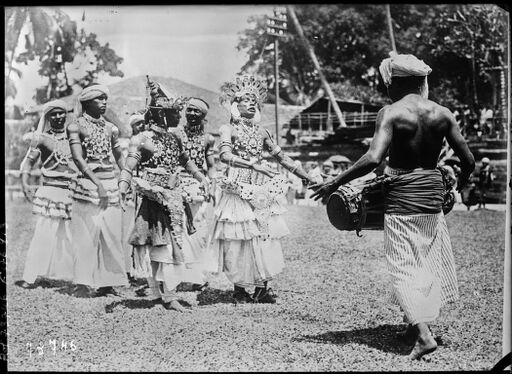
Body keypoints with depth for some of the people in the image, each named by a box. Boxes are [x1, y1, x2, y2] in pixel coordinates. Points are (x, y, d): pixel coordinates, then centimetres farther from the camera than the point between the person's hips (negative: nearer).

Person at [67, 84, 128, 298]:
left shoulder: (111, 128, 13)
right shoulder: (76, 127, -2)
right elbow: (78, 159, -12)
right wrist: (97, 183, -21)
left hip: (110, 182, 5)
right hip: (88, 182, -5)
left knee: (112, 234, 3)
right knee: (87, 234, -5)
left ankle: (107, 283, 11)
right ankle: (83, 284, 1)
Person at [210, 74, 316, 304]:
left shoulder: (260, 132, 15)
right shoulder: (228, 129, 0)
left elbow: (281, 157, 18)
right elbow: (225, 155, -17)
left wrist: (306, 177, 15)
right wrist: (253, 164, -27)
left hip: (261, 189, 5)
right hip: (238, 188, -5)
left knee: (265, 237, 1)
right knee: (240, 239, -4)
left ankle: (262, 288, 7)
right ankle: (240, 290, 5)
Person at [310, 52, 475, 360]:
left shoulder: (391, 113, -12)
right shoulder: (443, 114, 1)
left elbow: (373, 159, -24)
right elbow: (468, 160, 3)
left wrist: (334, 183, -17)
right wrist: (461, 183, 25)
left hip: (401, 198, -5)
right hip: (433, 195, 5)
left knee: (405, 266, 1)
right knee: (431, 259, 20)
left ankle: (423, 333, -9)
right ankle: (418, 323, 31)